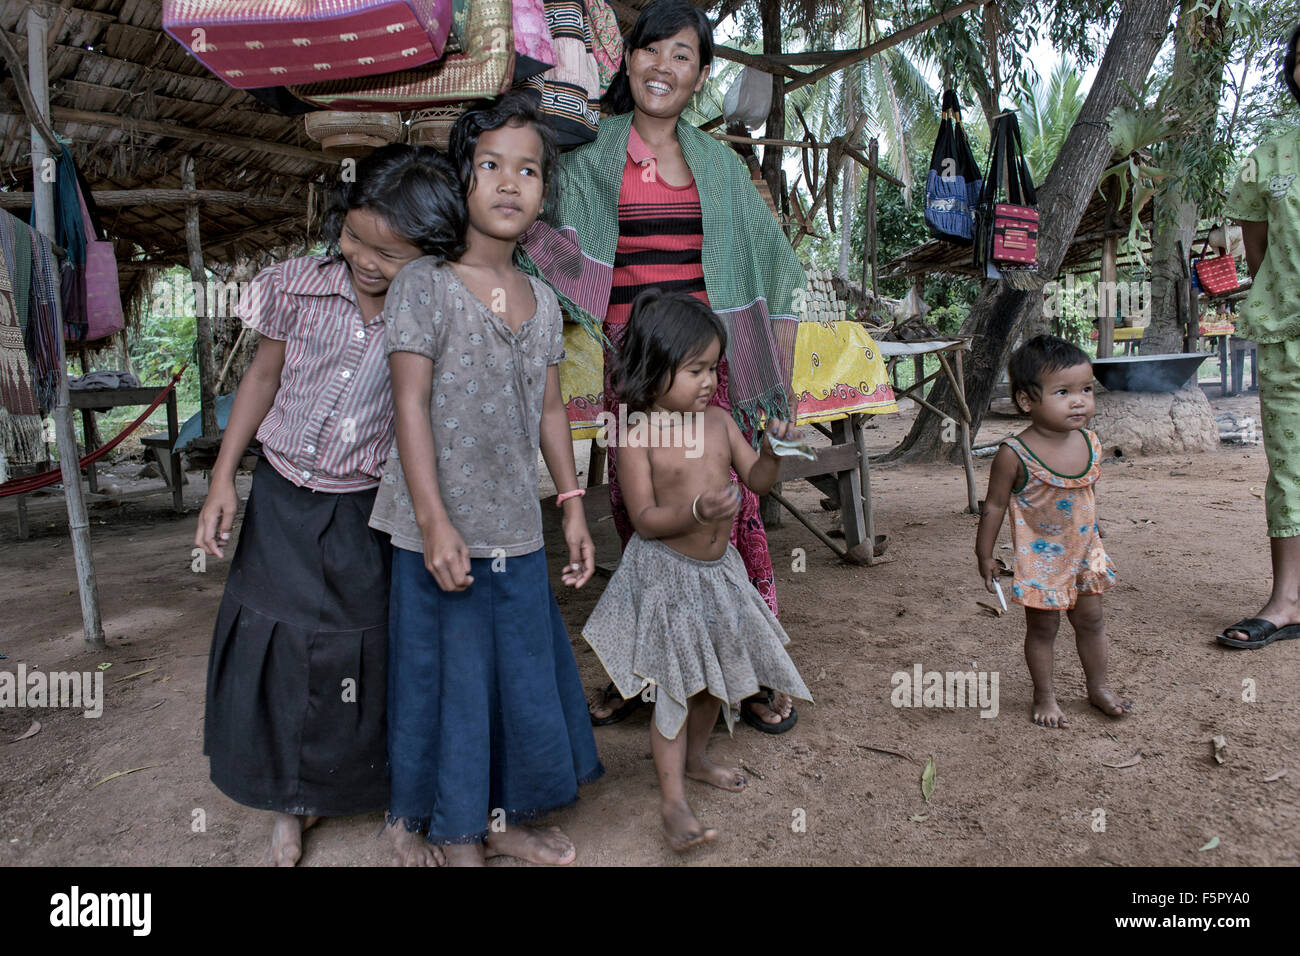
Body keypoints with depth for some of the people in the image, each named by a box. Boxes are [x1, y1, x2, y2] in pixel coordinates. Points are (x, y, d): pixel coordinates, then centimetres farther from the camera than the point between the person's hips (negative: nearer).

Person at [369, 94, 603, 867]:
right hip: (443, 532, -5)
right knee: (452, 676, 7)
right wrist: (434, 522, -18)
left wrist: (573, 504, 9)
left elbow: (550, 410, 12)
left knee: (524, 671, 14)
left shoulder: (543, 301, 9)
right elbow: (411, 404, -12)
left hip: (518, 531, 5)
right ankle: (454, 832, 30)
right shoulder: (425, 285, -7)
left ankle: (504, 819, 35)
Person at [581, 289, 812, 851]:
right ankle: (673, 801, 13)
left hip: (718, 568, 6)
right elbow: (644, 519, -19)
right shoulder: (638, 435, -17)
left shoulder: (719, 421, 0)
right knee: (675, 686, 0)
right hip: (667, 574, -6)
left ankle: (695, 757, 43)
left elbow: (757, 481, 3)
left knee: (716, 675, 19)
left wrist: (772, 450, -16)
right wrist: (697, 513, -34)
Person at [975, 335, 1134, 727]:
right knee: (1042, 627, 9)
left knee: (1090, 620, 17)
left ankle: (1098, 687, 38)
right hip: (1040, 558, -5)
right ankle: (1045, 697, 27)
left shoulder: (1089, 442, -6)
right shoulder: (1015, 455, -23)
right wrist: (984, 554, -7)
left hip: (1084, 551, 5)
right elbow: (994, 506, -13)